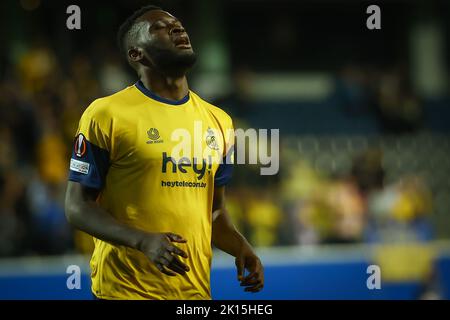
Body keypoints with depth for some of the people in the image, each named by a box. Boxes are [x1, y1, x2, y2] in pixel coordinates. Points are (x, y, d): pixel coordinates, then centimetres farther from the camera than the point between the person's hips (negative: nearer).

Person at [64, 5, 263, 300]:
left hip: (195, 289, 5)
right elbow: (78, 207, -7)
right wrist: (144, 241, -21)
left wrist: (240, 247, -1)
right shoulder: (107, 115, -6)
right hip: (126, 289, -5)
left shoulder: (218, 121, 10)